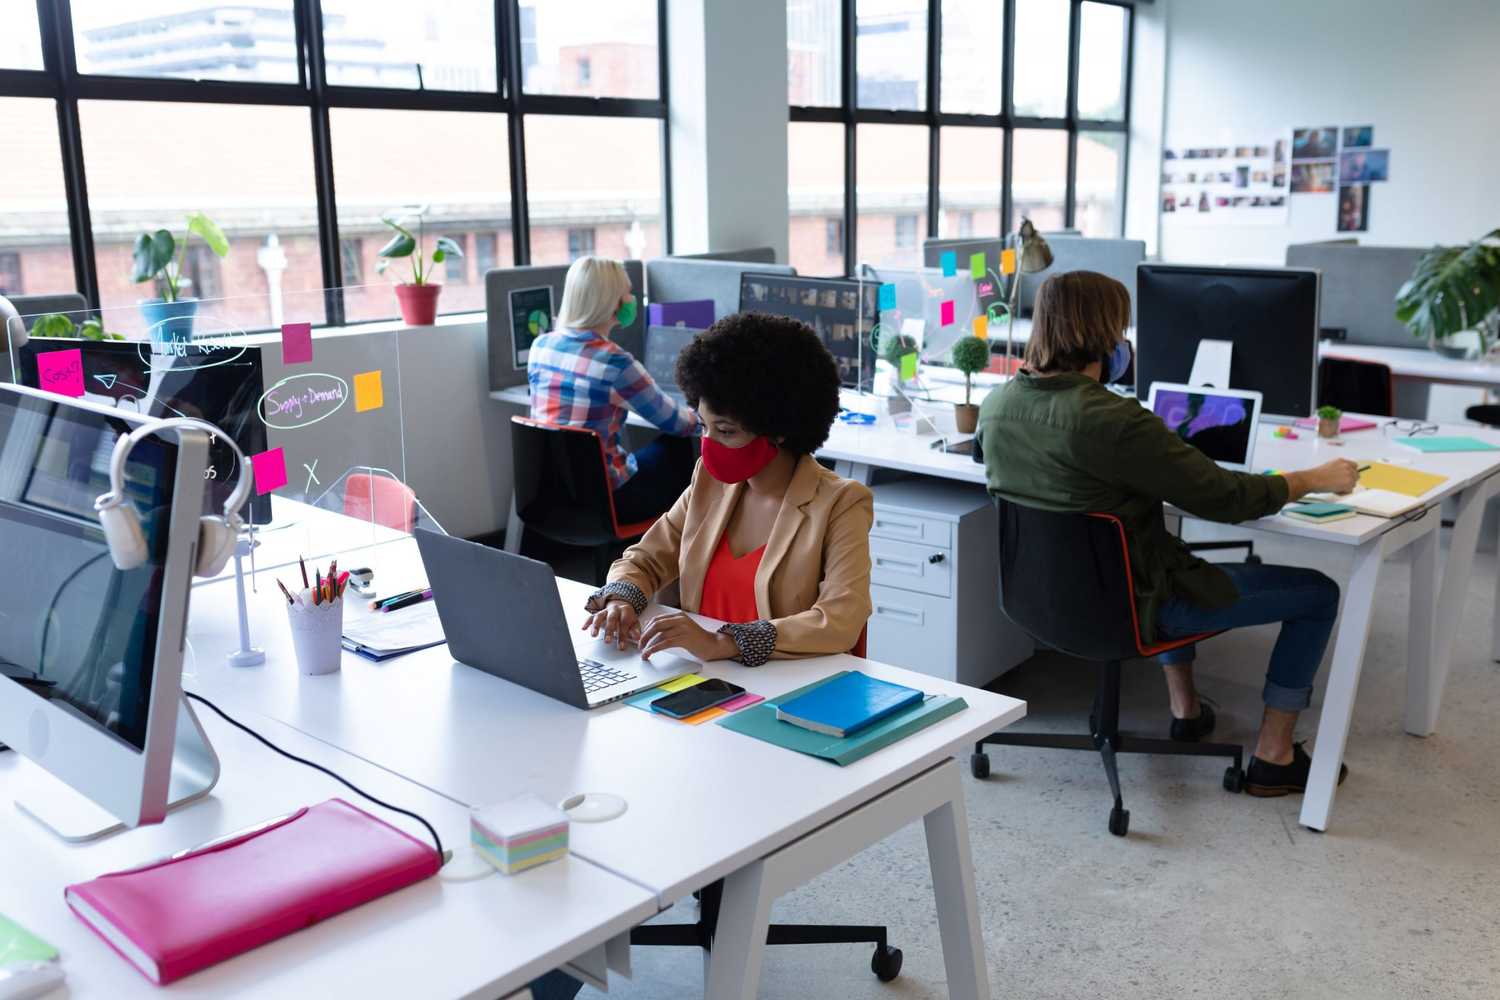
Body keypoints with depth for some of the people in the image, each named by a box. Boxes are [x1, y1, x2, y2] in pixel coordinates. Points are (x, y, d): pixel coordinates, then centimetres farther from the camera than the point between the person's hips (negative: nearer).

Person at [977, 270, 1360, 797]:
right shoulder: (1116, 422, -31)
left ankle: (1185, 709, 45)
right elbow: (1224, 498, -21)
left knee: (1173, 564, 40)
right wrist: (1316, 479, -6)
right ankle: (1273, 759, 16)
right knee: (1318, 592, 7)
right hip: (1128, 606, -8)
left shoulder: (995, 407, -8)